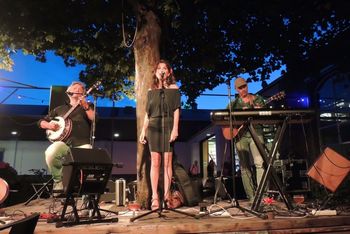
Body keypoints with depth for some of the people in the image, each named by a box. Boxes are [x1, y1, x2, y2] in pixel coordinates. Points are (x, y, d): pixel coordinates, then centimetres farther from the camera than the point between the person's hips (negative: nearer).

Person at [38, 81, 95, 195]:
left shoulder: (88, 106, 19)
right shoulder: (59, 109, 25)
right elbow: (41, 122, 28)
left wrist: (85, 106, -14)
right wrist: (48, 125, 5)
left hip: (82, 144, -1)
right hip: (63, 144, 1)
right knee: (51, 152, -34)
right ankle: (58, 180, -6)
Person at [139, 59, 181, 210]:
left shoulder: (174, 89, 9)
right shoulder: (151, 90, 16)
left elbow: (176, 109, 1)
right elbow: (147, 113, 14)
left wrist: (175, 128, -10)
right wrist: (143, 131, 7)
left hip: (168, 126, -2)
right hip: (153, 126, 2)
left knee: (167, 162, -2)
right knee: (155, 161, -3)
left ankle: (166, 196, 3)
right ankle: (155, 197, -2)